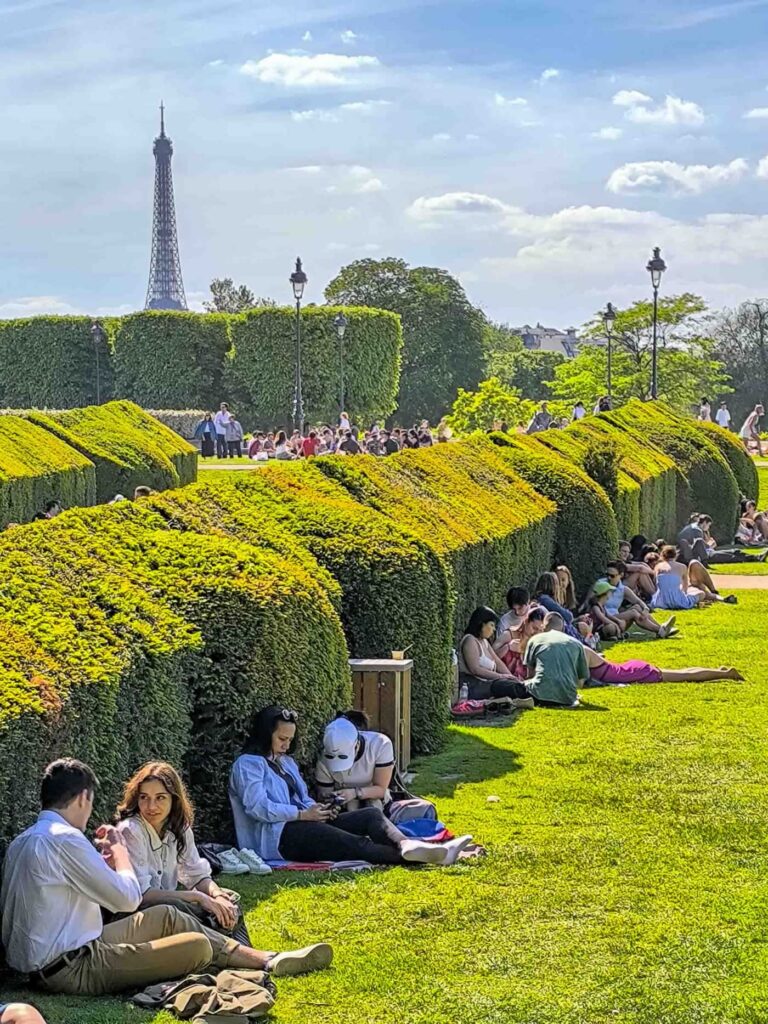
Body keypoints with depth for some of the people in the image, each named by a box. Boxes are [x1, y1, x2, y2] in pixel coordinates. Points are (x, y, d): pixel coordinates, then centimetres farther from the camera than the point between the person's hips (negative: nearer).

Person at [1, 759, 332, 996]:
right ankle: (269, 964, 18)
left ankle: (266, 960, 20)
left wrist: (102, 860, 11)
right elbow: (128, 898, -15)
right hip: (73, 970, -10)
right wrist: (120, 852, 0)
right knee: (198, 946, -10)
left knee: (164, 916, 17)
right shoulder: (65, 839, -21)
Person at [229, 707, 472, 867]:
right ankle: (411, 857, -38)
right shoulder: (248, 765, -3)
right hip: (275, 837, -9)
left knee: (370, 815, -10)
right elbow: (258, 807, -16)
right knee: (352, 843, -26)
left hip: (299, 825, 9)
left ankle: (405, 845, -37)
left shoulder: (286, 762, 25)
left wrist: (317, 809, 1)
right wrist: (303, 814, -16)